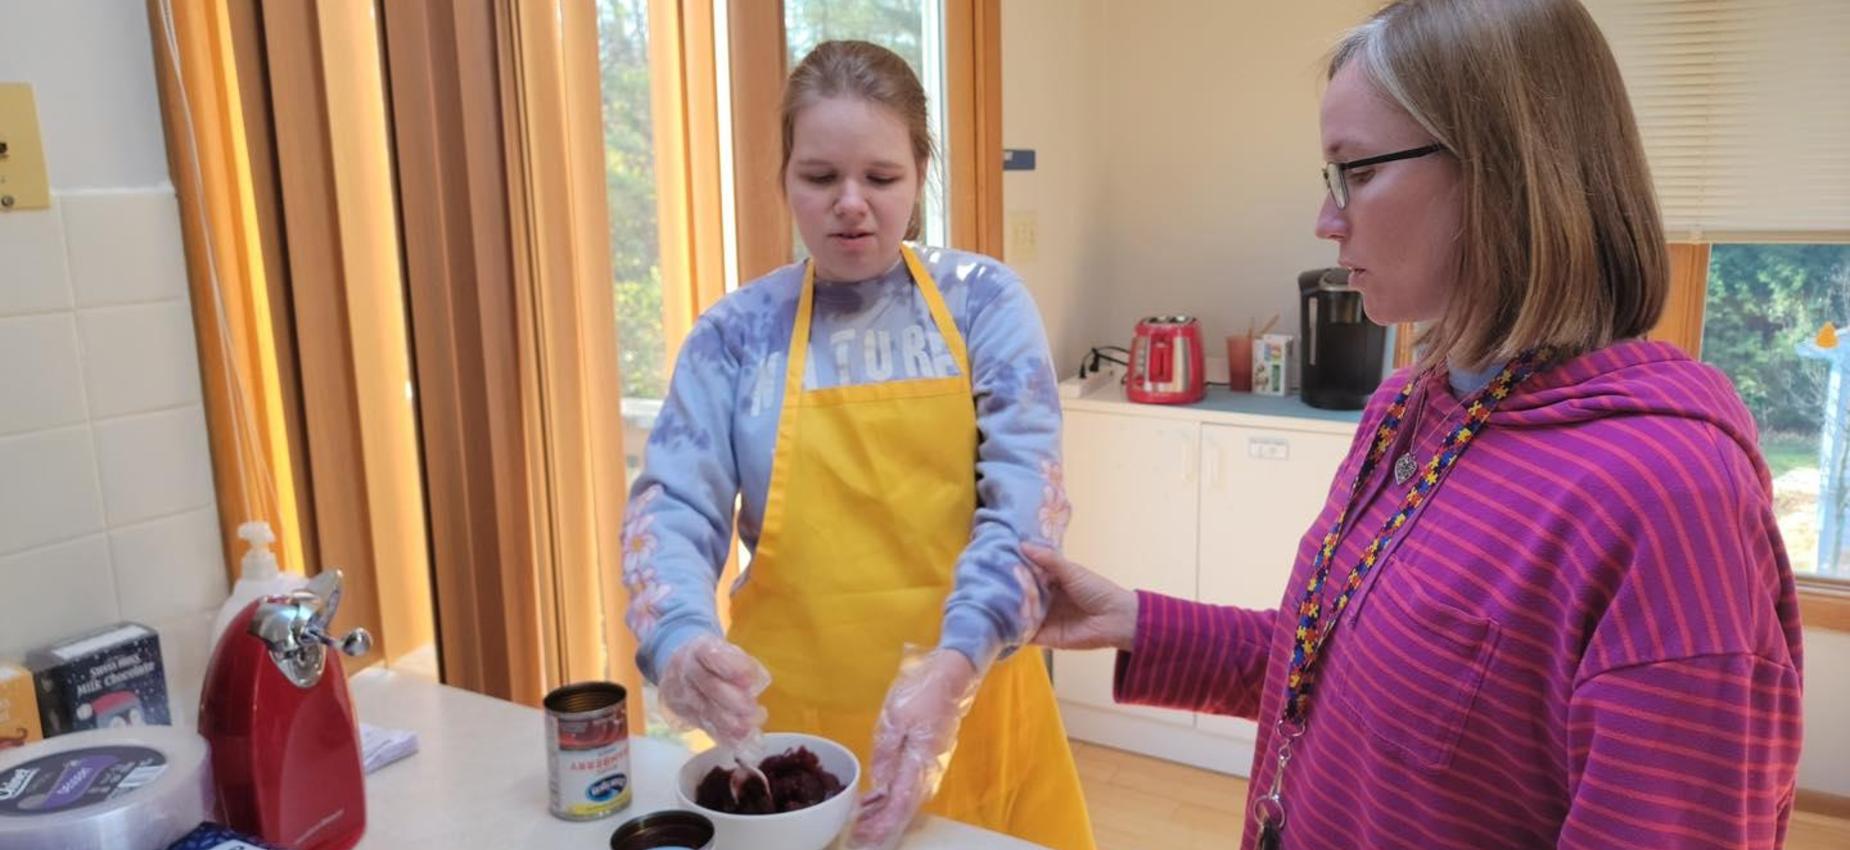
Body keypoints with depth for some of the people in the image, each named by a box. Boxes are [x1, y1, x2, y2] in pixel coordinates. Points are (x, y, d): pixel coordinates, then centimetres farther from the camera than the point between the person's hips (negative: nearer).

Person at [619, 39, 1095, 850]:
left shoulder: (983, 301, -3)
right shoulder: (735, 332, 0)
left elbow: (1025, 497, -12)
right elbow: (672, 506, -6)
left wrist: (952, 667, -28)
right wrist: (680, 639, -27)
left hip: (971, 705, 0)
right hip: (793, 723, 1)